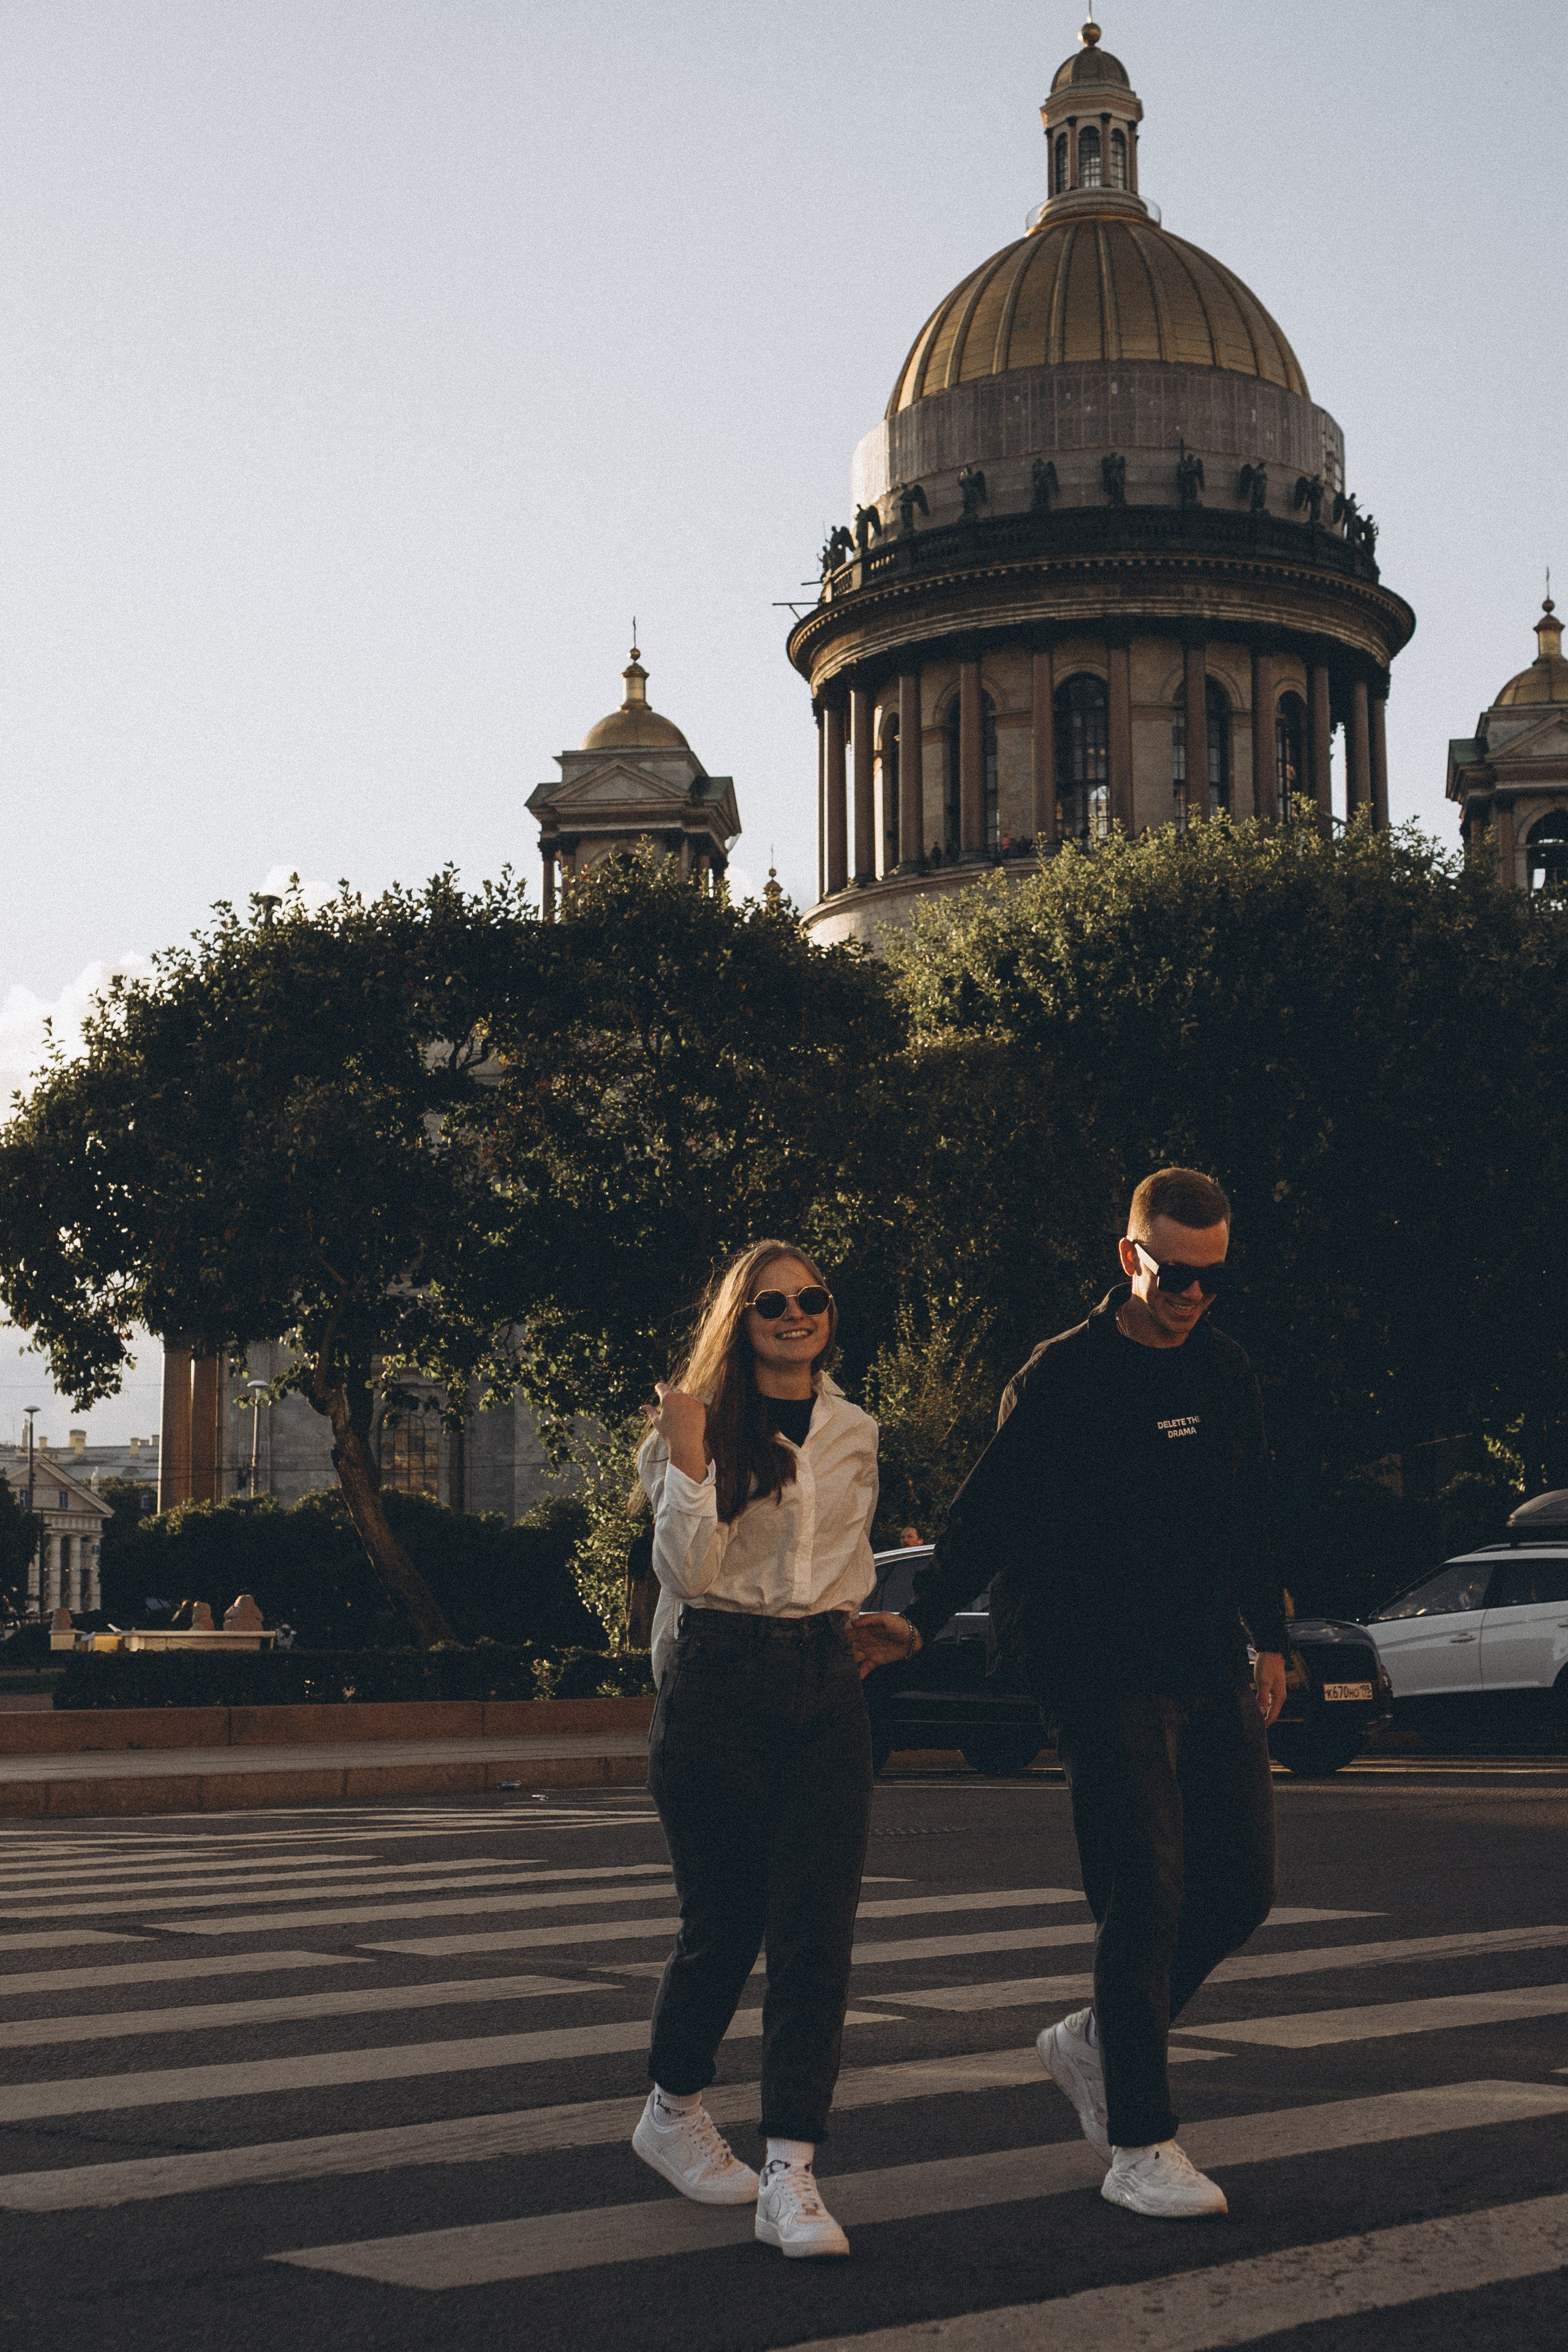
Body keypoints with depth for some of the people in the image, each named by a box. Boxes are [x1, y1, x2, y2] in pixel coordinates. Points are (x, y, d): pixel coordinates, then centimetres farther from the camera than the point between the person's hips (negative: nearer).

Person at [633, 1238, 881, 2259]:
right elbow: (686, 1569, -12)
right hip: (719, 1684, -3)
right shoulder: (697, 1425, 0)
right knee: (722, 1922, 6)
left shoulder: (854, 1432, 13)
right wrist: (688, 1455, -17)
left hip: (826, 1684, 3)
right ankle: (675, 2110, 32)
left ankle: (791, 2174, -11)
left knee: (817, 1928, -8)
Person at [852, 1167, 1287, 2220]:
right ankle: (1138, 2147, 0)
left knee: (1242, 1887, 7)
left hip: (1213, 1670, 6)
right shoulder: (1063, 1378, -7)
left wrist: (1270, 1640, 19)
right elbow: (991, 1513, -6)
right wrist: (919, 1620, -15)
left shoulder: (1227, 1371, 11)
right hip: (1107, 1677, -6)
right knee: (1145, 1897, -8)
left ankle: (1098, 2040, 28)